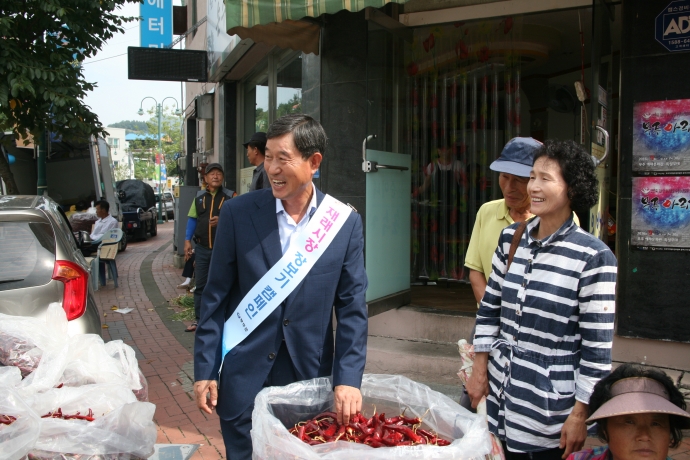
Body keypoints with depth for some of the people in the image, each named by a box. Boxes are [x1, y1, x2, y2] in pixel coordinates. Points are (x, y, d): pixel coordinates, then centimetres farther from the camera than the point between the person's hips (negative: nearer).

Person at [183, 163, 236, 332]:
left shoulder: (231, 196, -2)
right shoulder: (199, 197, 10)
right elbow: (192, 219, 11)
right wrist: (187, 240, 4)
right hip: (202, 248, 4)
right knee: (200, 285, 10)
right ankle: (199, 319, 21)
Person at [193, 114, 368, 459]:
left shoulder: (345, 222, -5)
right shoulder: (238, 213, -7)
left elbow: (352, 307, -3)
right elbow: (215, 297, -2)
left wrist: (348, 378, -9)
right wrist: (204, 371, -3)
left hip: (311, 378, 1)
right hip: (244, 378, 0)